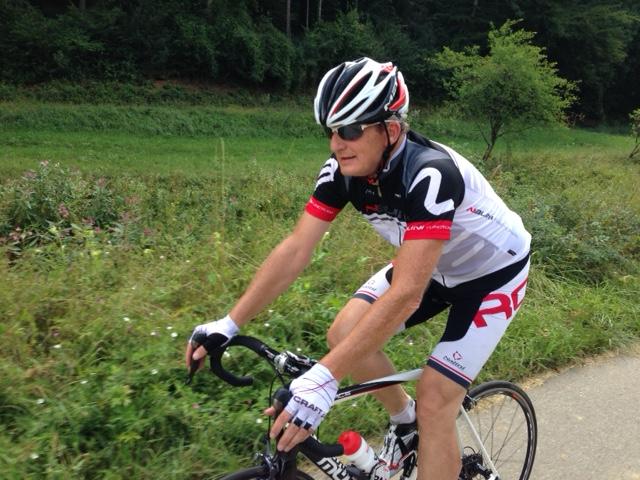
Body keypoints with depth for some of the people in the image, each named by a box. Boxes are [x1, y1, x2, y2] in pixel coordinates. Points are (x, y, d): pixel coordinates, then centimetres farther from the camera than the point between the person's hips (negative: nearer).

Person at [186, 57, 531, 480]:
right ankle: (404, 421, 17)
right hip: (432, 265, 6)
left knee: (434, 401, -13)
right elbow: (295, 249, -17)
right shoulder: (343, 170, -18)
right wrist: (228, 325, -21)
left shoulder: (429, 174, -38)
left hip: (493, 272, -6)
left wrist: (324, 378, -47)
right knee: (345, 334, -8)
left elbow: (405, 295, -43)